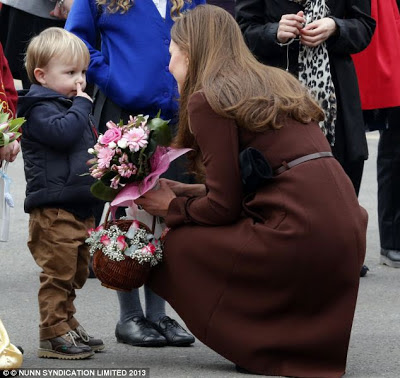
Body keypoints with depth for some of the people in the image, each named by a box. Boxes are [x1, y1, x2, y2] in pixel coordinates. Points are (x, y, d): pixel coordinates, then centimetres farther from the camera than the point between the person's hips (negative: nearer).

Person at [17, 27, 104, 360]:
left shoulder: (72, 108, 20)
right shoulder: (41, 108, -10)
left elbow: (89, 147, 30)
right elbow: (62, 132, -29)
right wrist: (81, 105, -17)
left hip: (80, 207, 10)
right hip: (53, 210, -10)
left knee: (75, 273, 16)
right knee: (58, 273, -7)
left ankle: (68, 325, 26)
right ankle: (53, 335, -2)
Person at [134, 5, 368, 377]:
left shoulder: (207, 99, -2)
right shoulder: (273, 82, 22)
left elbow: (223, 207, -4)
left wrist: (171, 206, 14)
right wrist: (183, 192, 28)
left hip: (300, 232, -9)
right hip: (347, 231, 9)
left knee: (176, 246, 7)